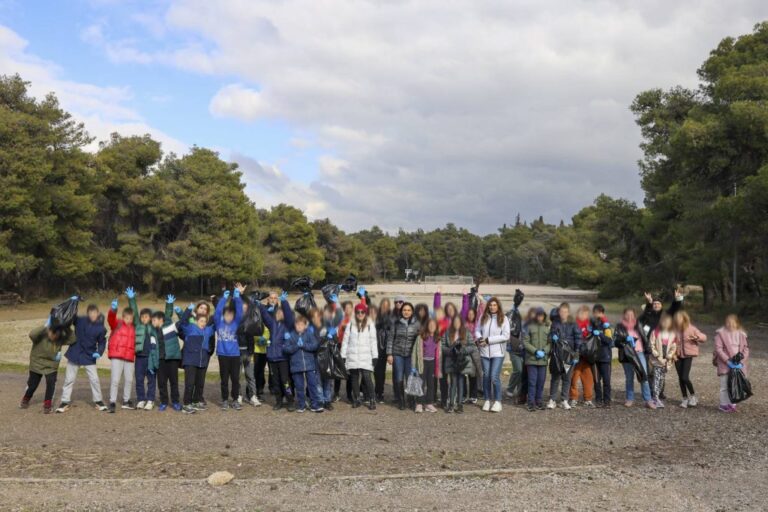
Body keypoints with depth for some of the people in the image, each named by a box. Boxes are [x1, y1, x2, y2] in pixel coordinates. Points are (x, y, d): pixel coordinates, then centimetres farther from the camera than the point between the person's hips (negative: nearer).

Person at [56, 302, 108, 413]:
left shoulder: (101, 328, -10)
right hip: (75, 354, 0)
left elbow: (102, 342, 2)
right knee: (69, 379, 5)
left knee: (94, 379, 2)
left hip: (89, 357, 0)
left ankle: (98, 401, 16)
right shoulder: (79, 321, -10)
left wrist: (99, 352, -15)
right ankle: (64, 402, 15)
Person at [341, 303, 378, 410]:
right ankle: (356, 399, 19)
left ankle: (372, 400, -1)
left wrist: (375, 356, -1)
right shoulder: (350, 325, 6)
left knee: (366, 377, -12)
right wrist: (343, 356, 4)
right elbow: (345, 341, 7)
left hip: (365, 357, -2)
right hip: (352, 357, 2)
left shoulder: (370, 325, 4)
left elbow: (373, 341, 4)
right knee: (354, 378, 7)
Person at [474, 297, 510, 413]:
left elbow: (506, 336, -10)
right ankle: (487, 400, 22)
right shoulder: (483, 317, 8)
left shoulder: (503, 319, -3)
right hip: (485, 352, 4)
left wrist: (488, 340, -14)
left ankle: (497, 401, 4)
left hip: (497, 352, -4)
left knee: (494, 377, -9)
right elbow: (477, 330, 11)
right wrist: (480, 338, -13)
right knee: (486, 376, 10)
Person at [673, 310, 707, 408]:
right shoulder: (675, 329, -3)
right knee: (680, 378, 7)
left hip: (688, 355, -3)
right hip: (678, 355, 3)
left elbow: (704, 337, -2)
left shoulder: (691, 329, -8)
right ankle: (685, 398, 21)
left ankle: (693, 396, 11)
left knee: (685, 378, -12)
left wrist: (696, 337, -23)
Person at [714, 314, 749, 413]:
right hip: (725, 365, -4)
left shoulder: (741, 334, 4)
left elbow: (746, 348, 6)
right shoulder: (720, 333, -8)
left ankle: (732, 404, 18)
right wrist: (728, 361, -17)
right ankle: (724, 404, 12)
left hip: (738, 365, 4)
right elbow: (718, 349, -10)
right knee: (725, 385, 1)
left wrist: (741, 361, -7)